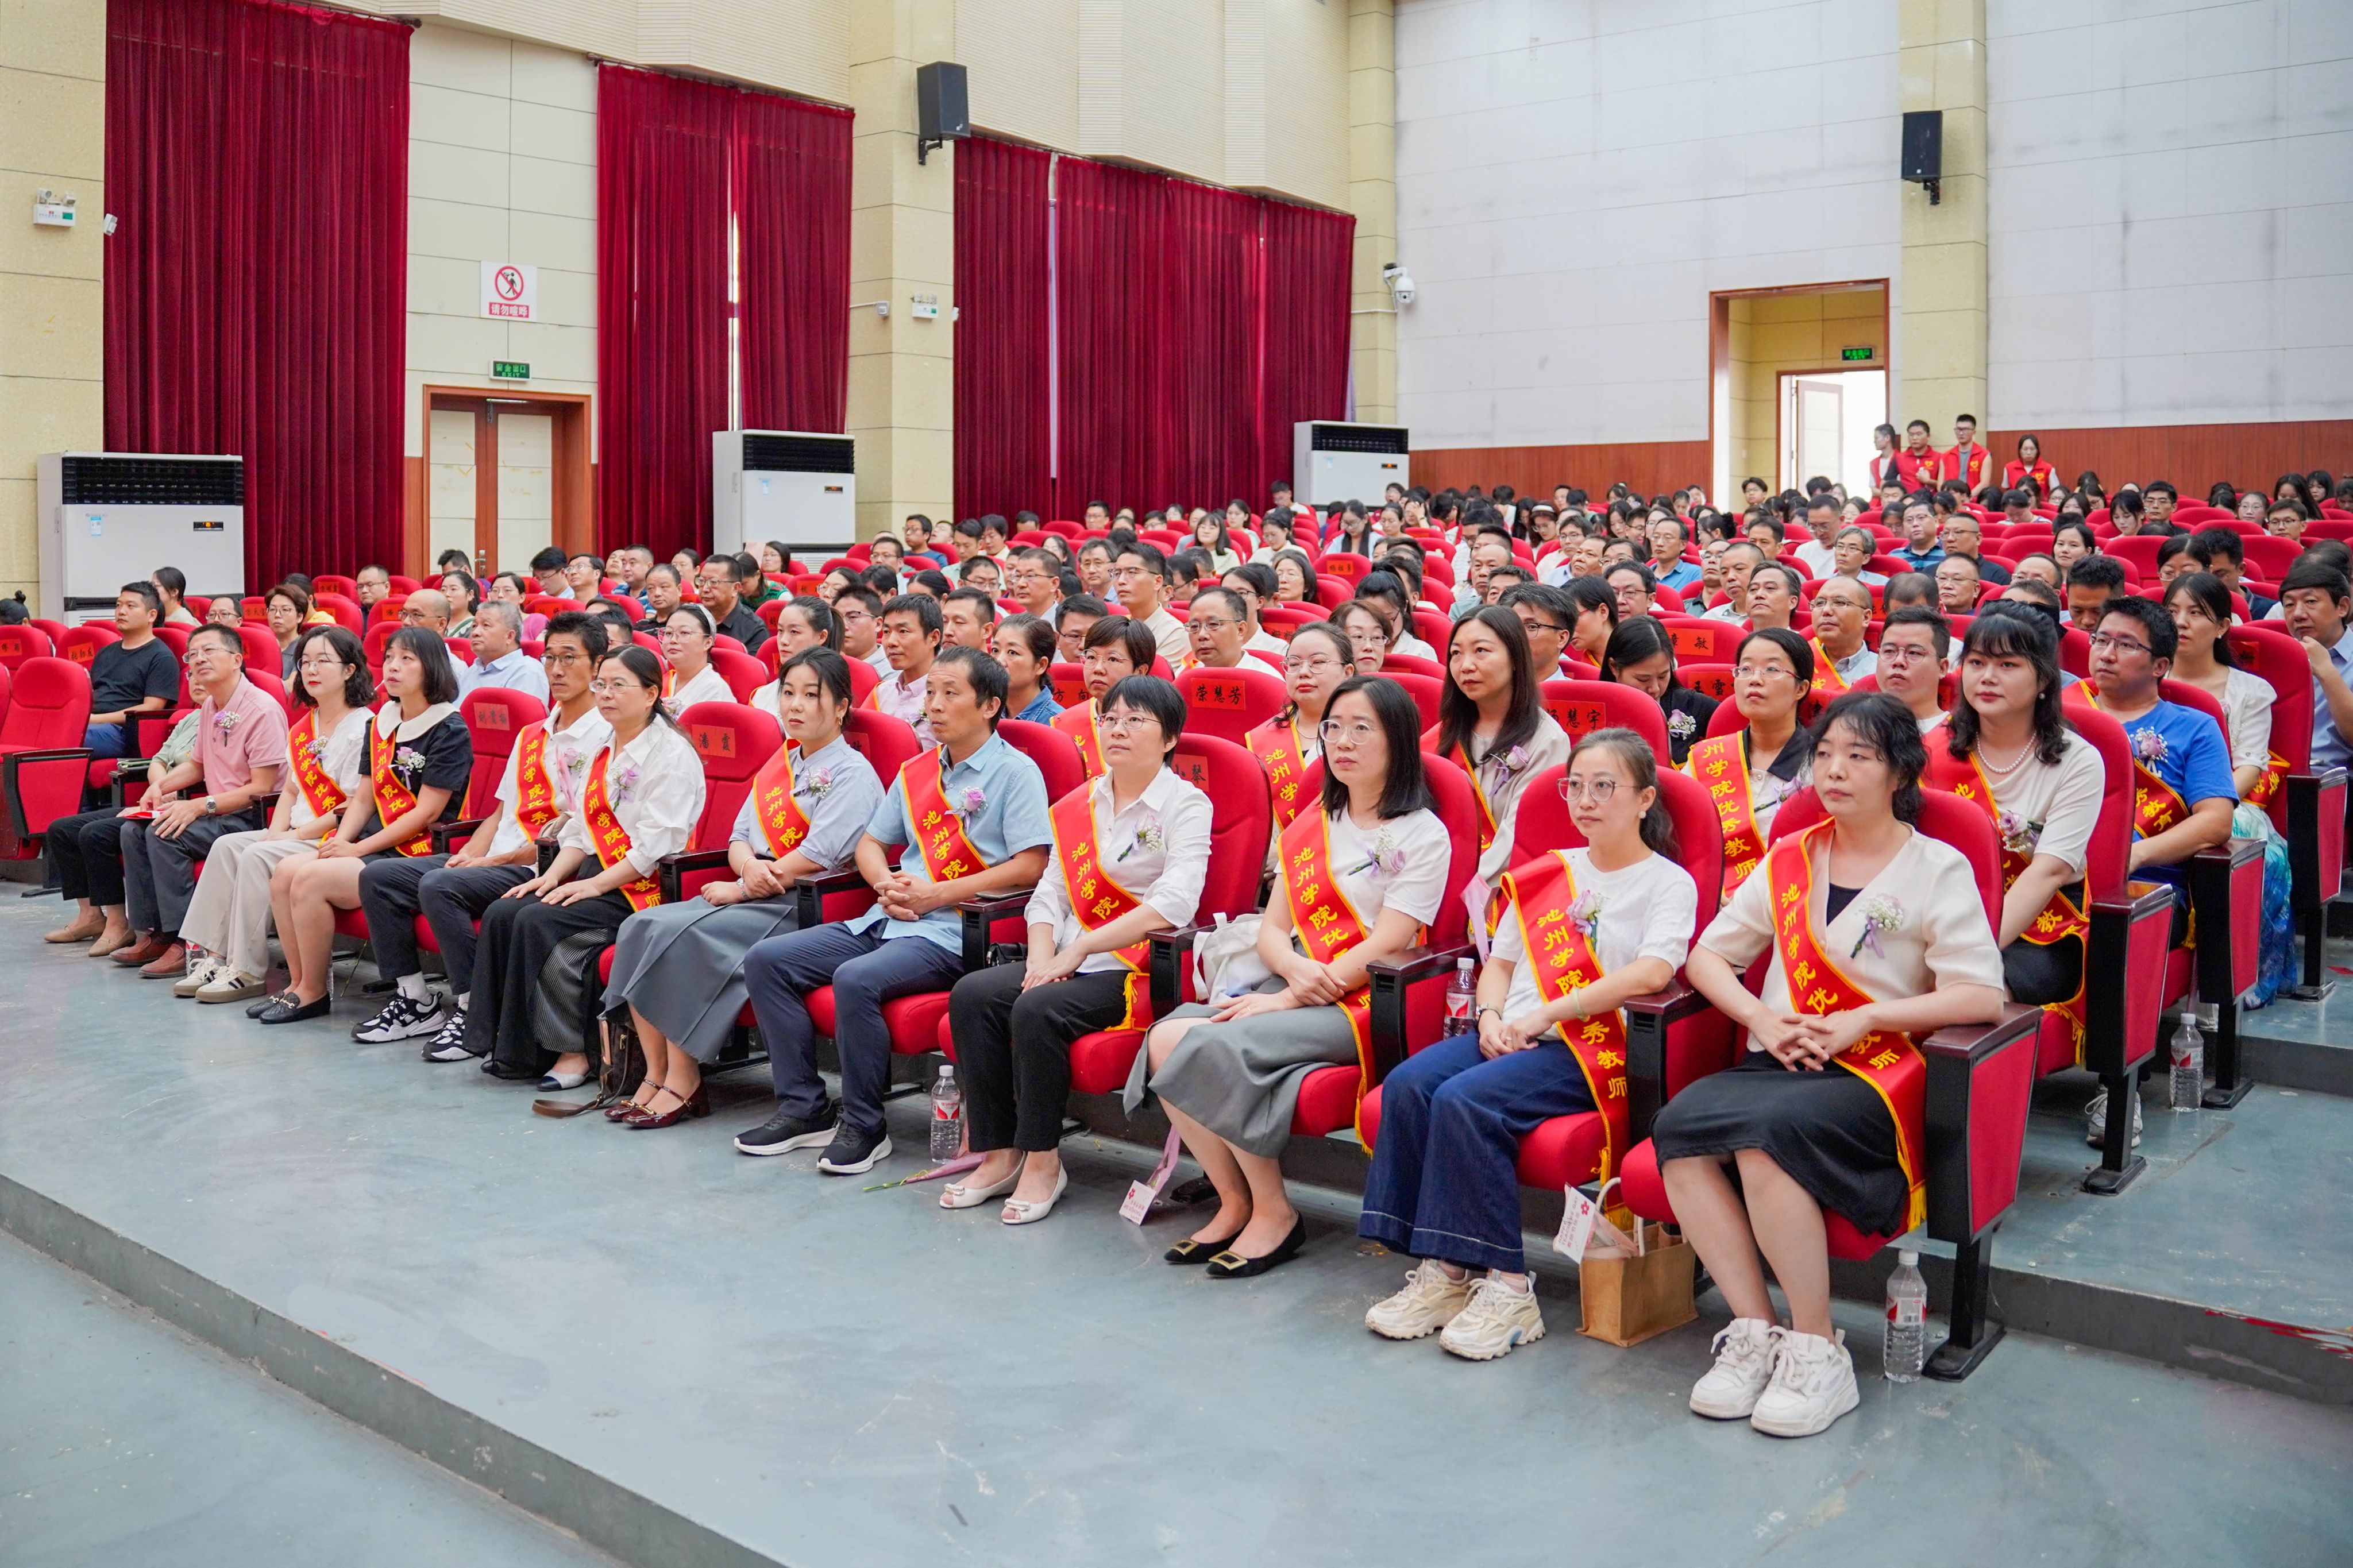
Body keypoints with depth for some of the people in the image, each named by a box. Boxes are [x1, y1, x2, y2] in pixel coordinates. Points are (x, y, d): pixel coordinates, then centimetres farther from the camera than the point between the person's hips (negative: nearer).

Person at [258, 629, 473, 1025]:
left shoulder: (449, 731, -10)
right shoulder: (381, 724, 15)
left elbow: (427, 812, -15)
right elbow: (366, 801, 15)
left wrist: (359, 848, -13)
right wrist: (340, 841, -4)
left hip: (418, 853, -8)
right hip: (374, 847, 8)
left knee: (310, 880, -22)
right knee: (285, 873, -11)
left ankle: (313, 993, -7)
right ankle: (298, 982, -2)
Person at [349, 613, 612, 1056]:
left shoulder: (604, 737, -8)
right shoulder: (532, 736, 21)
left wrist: (497, 859, -14)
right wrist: (469, 853, 0)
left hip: (543, 868, -9)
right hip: (493, 860, 9)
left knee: (440, 886, -30)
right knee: (378, 876, -1)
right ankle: (416, 1001, 3)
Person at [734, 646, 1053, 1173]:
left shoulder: (1015, 771, -3)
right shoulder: (916, 771, 19)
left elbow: (1031, 864, -13)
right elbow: (871, 843, 26)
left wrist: (938, 894, -14)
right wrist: (886, 884, 1)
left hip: (955, 933, -8)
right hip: (889, 920, 8)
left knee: (857, 979, -33)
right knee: (766, 960, -4)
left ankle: (864, 1125, -14)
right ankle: (804, 1108, 1)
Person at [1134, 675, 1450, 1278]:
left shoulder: (1423, 834, -2)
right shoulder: (1311, 825, 19)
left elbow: (1386, 946, -12)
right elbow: (1272, 928, 13)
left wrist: (1284, 1000, -15)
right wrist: (1296, 969, -11)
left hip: (1365, 1003, -6)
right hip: (1294, 989, 7)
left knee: (1218, 1046, -28)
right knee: (1166, 1037, -19)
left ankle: (1273, 1213, -11)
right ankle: (1234, 1201, -7)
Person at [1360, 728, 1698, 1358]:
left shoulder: (1669, 883, 3)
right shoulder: (1548, 874, 22)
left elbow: (1651, 973, -14)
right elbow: (1500, 961, 22)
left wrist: (1543, 1016, -16)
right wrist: (1491, 1016, -1)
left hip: (1593, 1048, -6)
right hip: (1509, 1036, 6)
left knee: (1465, 1099, -31)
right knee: (1407, 1083, -22)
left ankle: (1507, 1288, -23)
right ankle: (1439, 1272, -19)